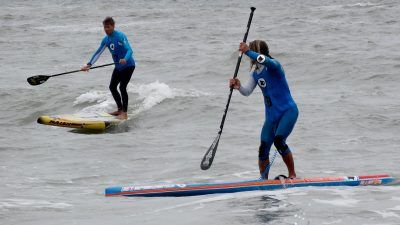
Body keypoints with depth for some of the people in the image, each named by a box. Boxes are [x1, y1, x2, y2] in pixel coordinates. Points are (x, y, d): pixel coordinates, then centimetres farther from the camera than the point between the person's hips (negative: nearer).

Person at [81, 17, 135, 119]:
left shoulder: (120, 36, -20)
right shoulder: (106, 40, 3)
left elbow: (130, 50, -28)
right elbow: (98, 53, 7)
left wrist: (125, 59, -48)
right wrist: (89, 64, -1)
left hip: (128, 65, -8)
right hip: (118, 67, 8)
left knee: (122, 87, -15)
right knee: (112, 87, 9)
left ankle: (124, 113, -10)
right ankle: (120, 109, 24)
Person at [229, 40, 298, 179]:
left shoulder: (273, 65, -15)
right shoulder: (255, 71, 8)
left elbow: (263, 60, -39)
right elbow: (247, 91, 5)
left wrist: (247, 52, -41)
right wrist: (238, 87, -15)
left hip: (288, 111, -7)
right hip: (271, 115, 7)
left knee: (279, 141, -25)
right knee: (263, 150, 1)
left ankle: (292, 175, -10)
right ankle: (264, 180, 17)